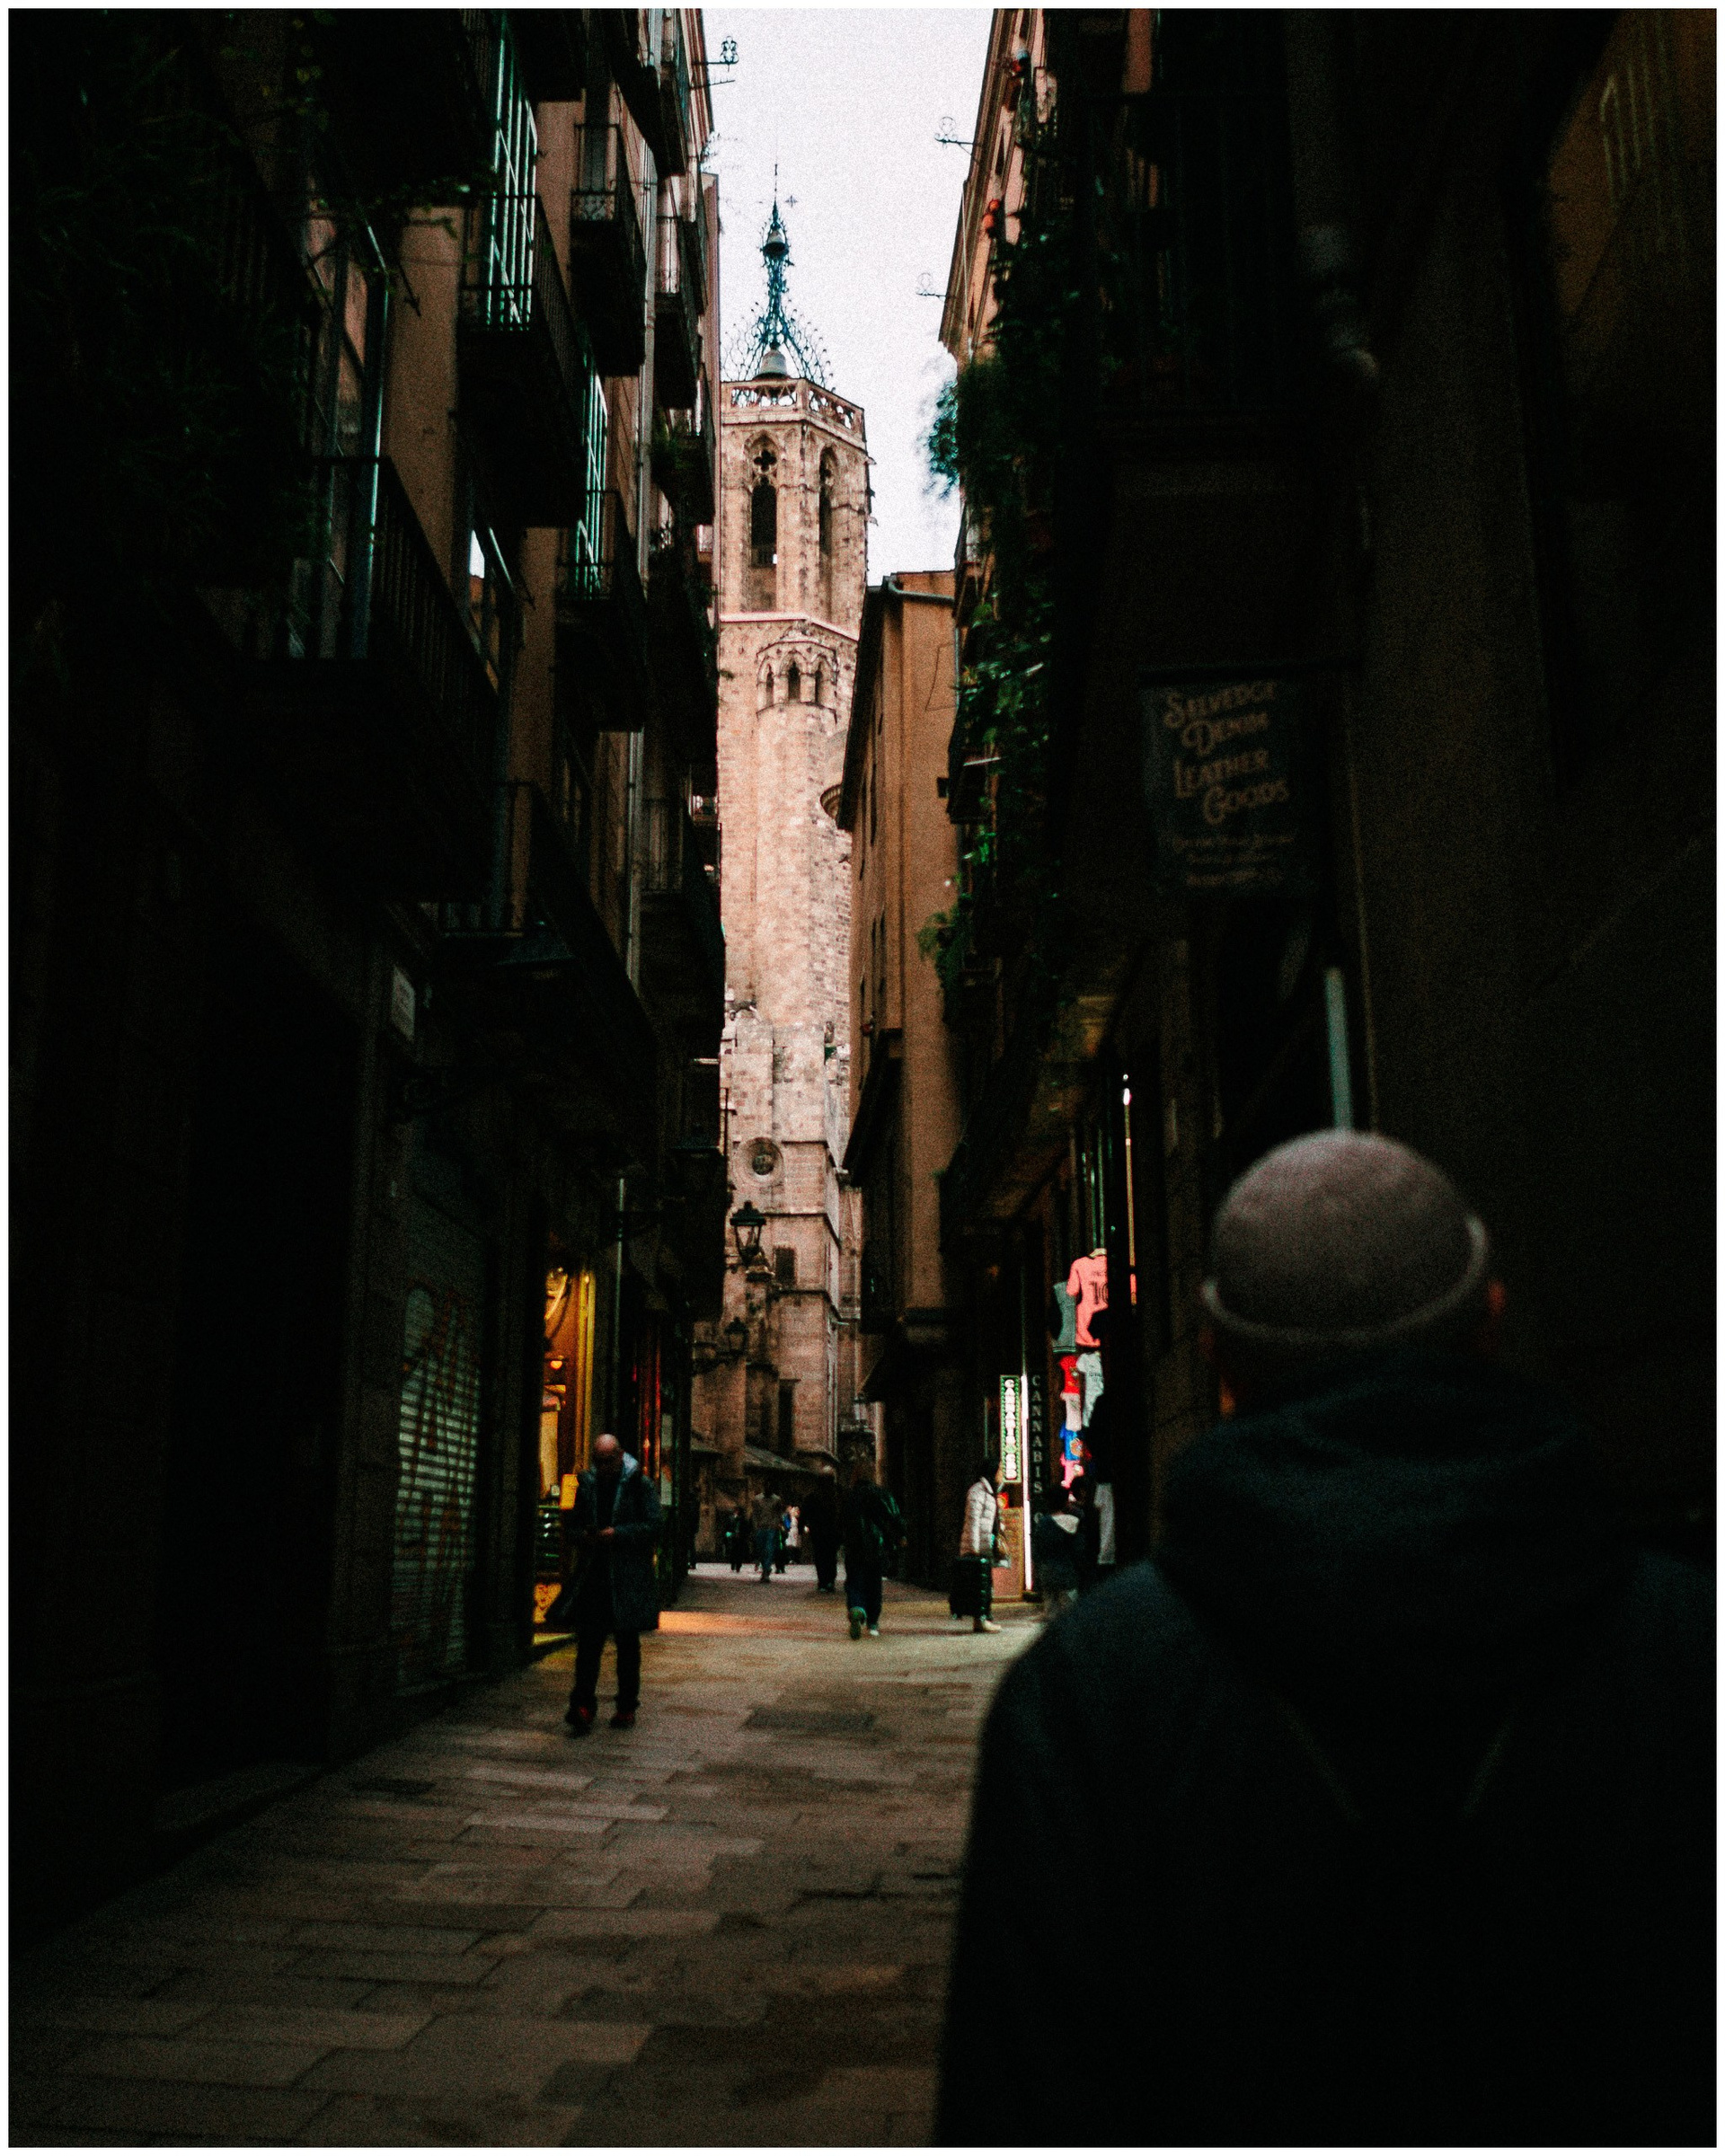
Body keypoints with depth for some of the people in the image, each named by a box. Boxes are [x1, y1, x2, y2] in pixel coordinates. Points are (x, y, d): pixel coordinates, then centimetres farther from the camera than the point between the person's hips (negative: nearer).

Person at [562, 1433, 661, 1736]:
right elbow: (575, 1524, 17)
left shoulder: (640, 1485, -2)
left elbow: (652, 1526, -8)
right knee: (587, 1641, -5)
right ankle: (583, 1706, -5)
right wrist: (584, 1536, -5)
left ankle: (627, 1708, 17)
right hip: (592, 1574, 3)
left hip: (628, 1578, -3)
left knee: (627, 1644, 7)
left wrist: (618, 1534, -18)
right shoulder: (587, 1484, 10)